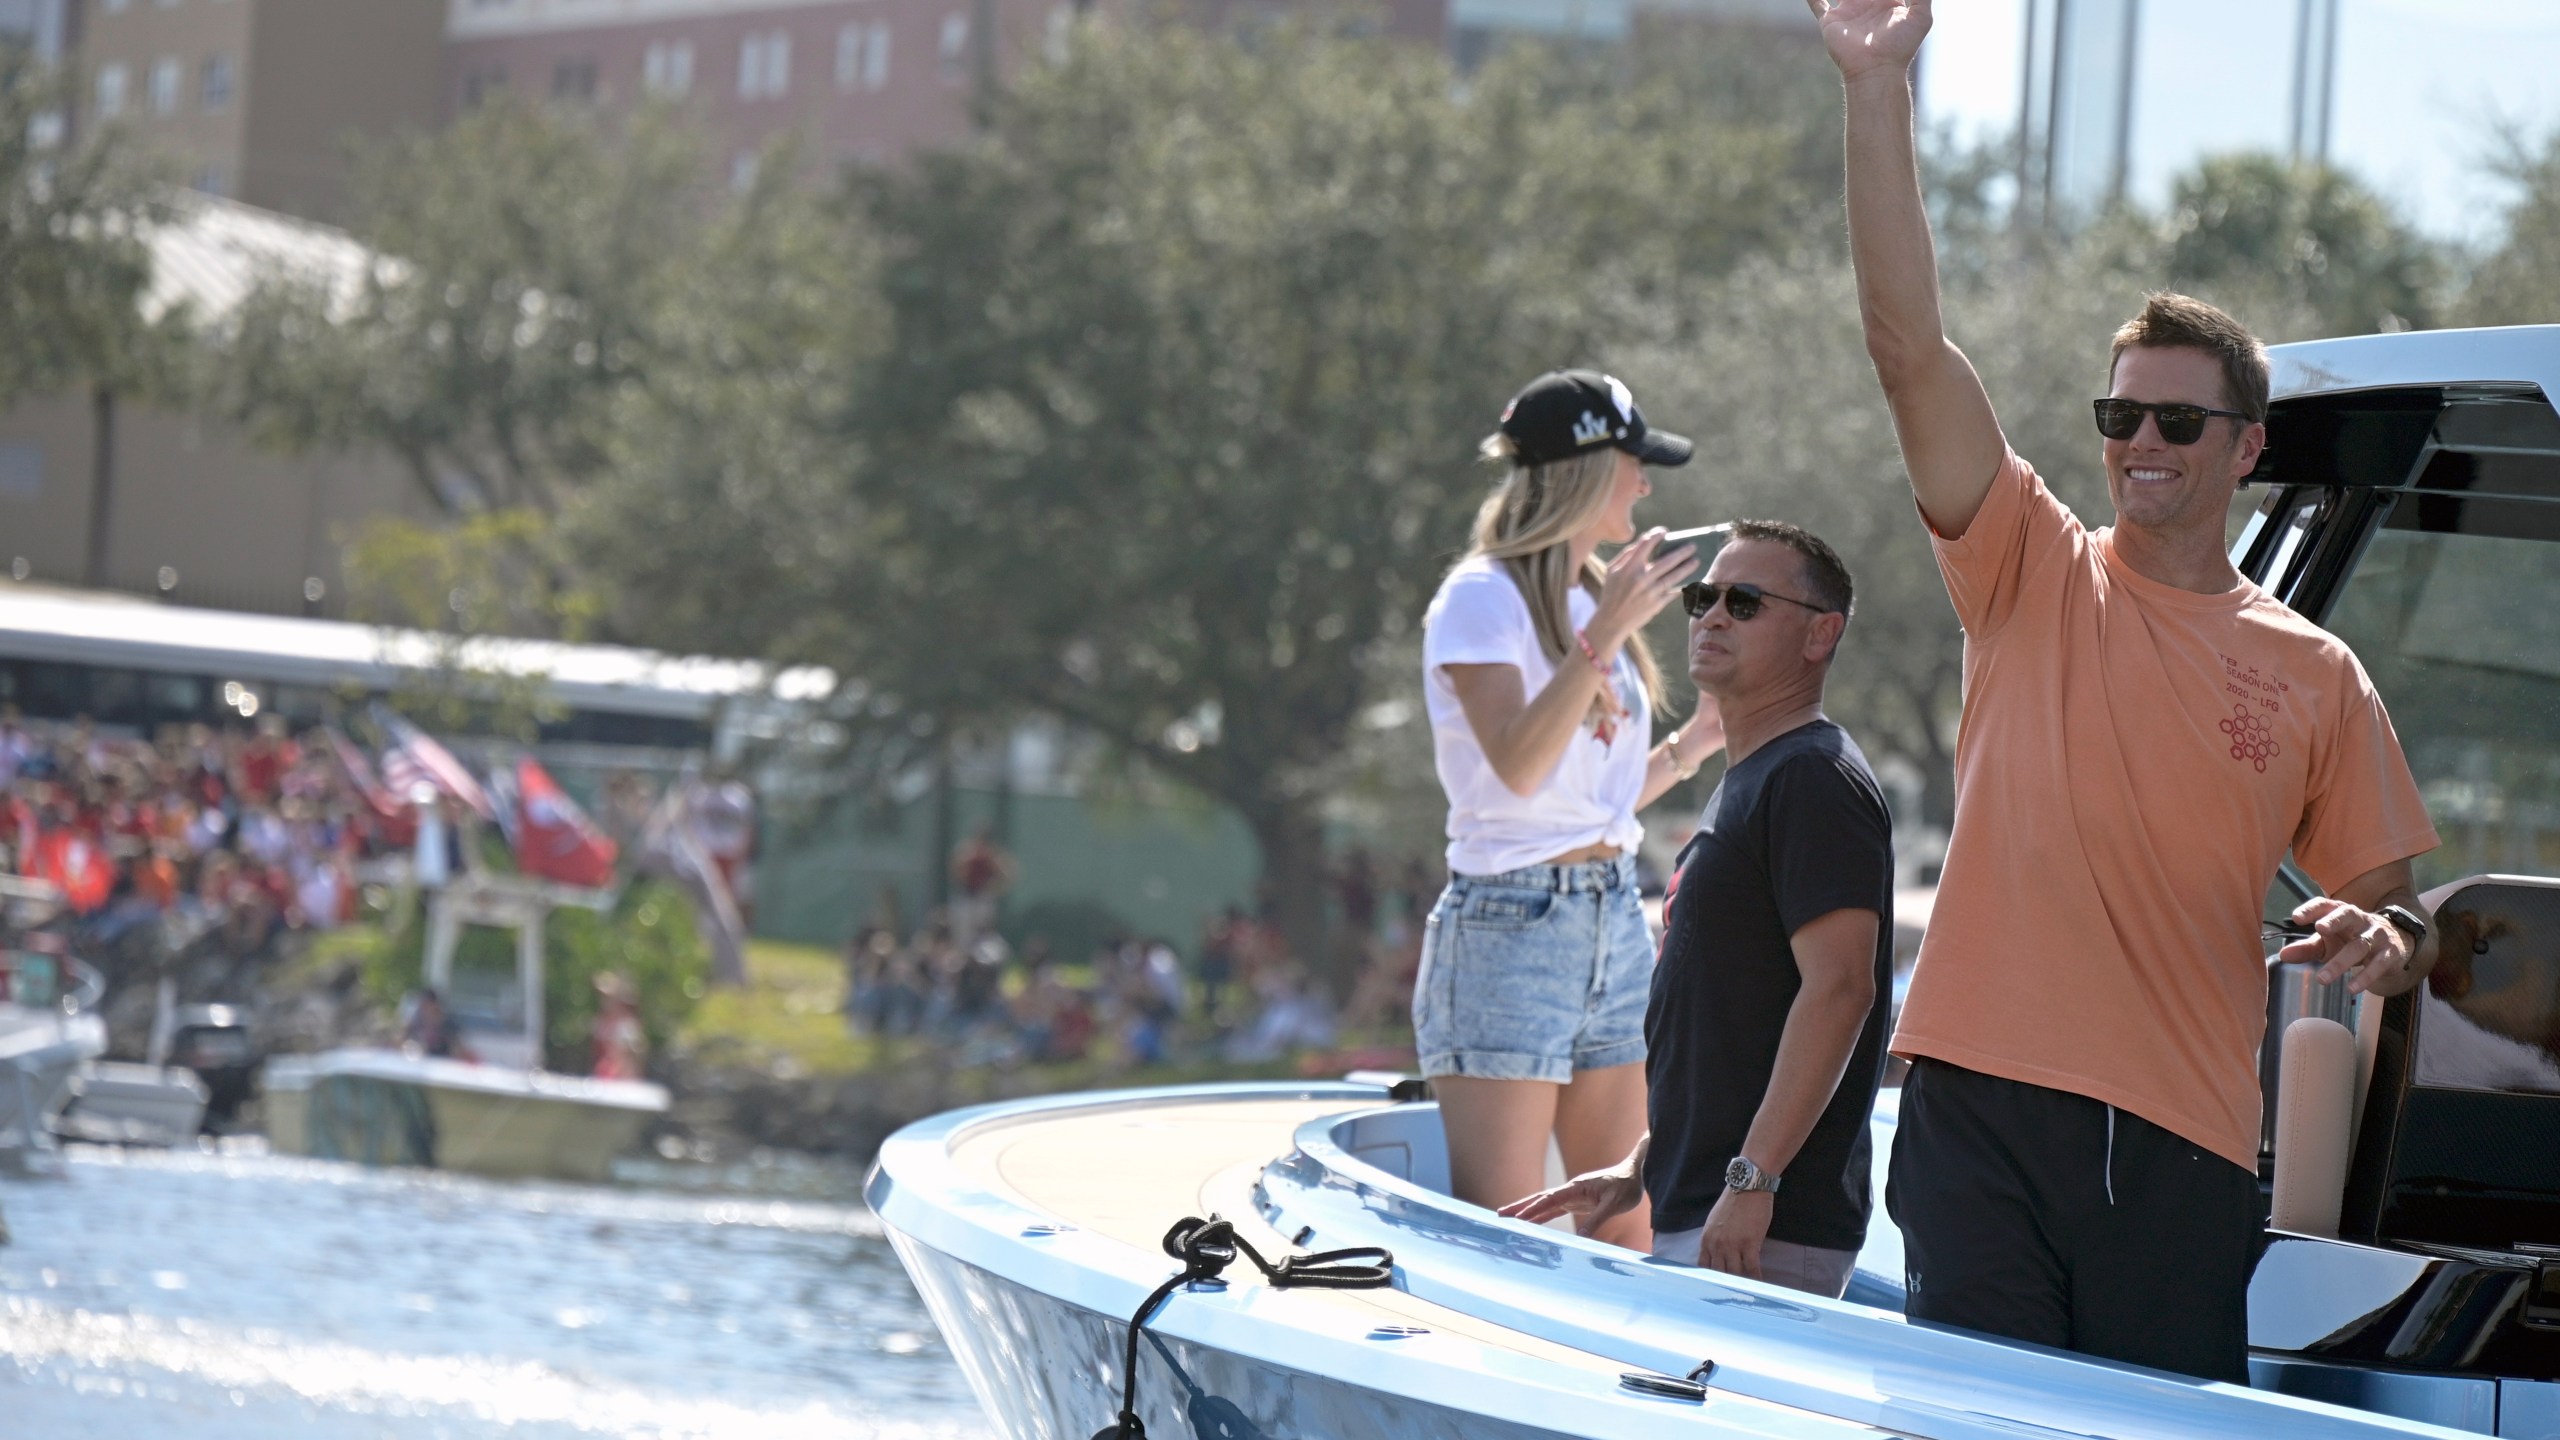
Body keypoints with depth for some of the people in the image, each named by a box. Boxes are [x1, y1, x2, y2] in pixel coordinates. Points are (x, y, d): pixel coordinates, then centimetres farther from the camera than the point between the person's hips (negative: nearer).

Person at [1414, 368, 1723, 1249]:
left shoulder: (1596, 596, 16)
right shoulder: (1482, 599, -7)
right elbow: (1518, 766, -21)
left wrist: (1700, 740, 14)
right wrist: (1603, 639, -24)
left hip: (1615, 920, 8)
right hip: (1510, 928, -8)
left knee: (1628, 1226, 3)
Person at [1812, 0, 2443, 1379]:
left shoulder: (2316, 677, 10)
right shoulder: (2034, 573, 8)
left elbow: (2393, 916, 15)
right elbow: (1906, 343, -2)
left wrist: (2380, 943, -11)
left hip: (2183, 1141, 0)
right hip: (1982, 1108, 0)